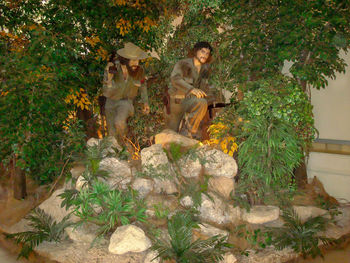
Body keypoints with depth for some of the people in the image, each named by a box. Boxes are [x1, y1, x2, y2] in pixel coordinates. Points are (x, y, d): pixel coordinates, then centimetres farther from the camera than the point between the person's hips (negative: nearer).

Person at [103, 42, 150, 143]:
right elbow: (106, 93, -26)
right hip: (111, 102, 1)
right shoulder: (111, 69, -25)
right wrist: (109, 78, -42)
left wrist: (146, 102, 1)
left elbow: (142, 85, 4)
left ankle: (122, 141, 0)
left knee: (119, 122, -31)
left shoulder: (139, 70, -19)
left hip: (126, 101, 0)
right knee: (112, 135, 10)